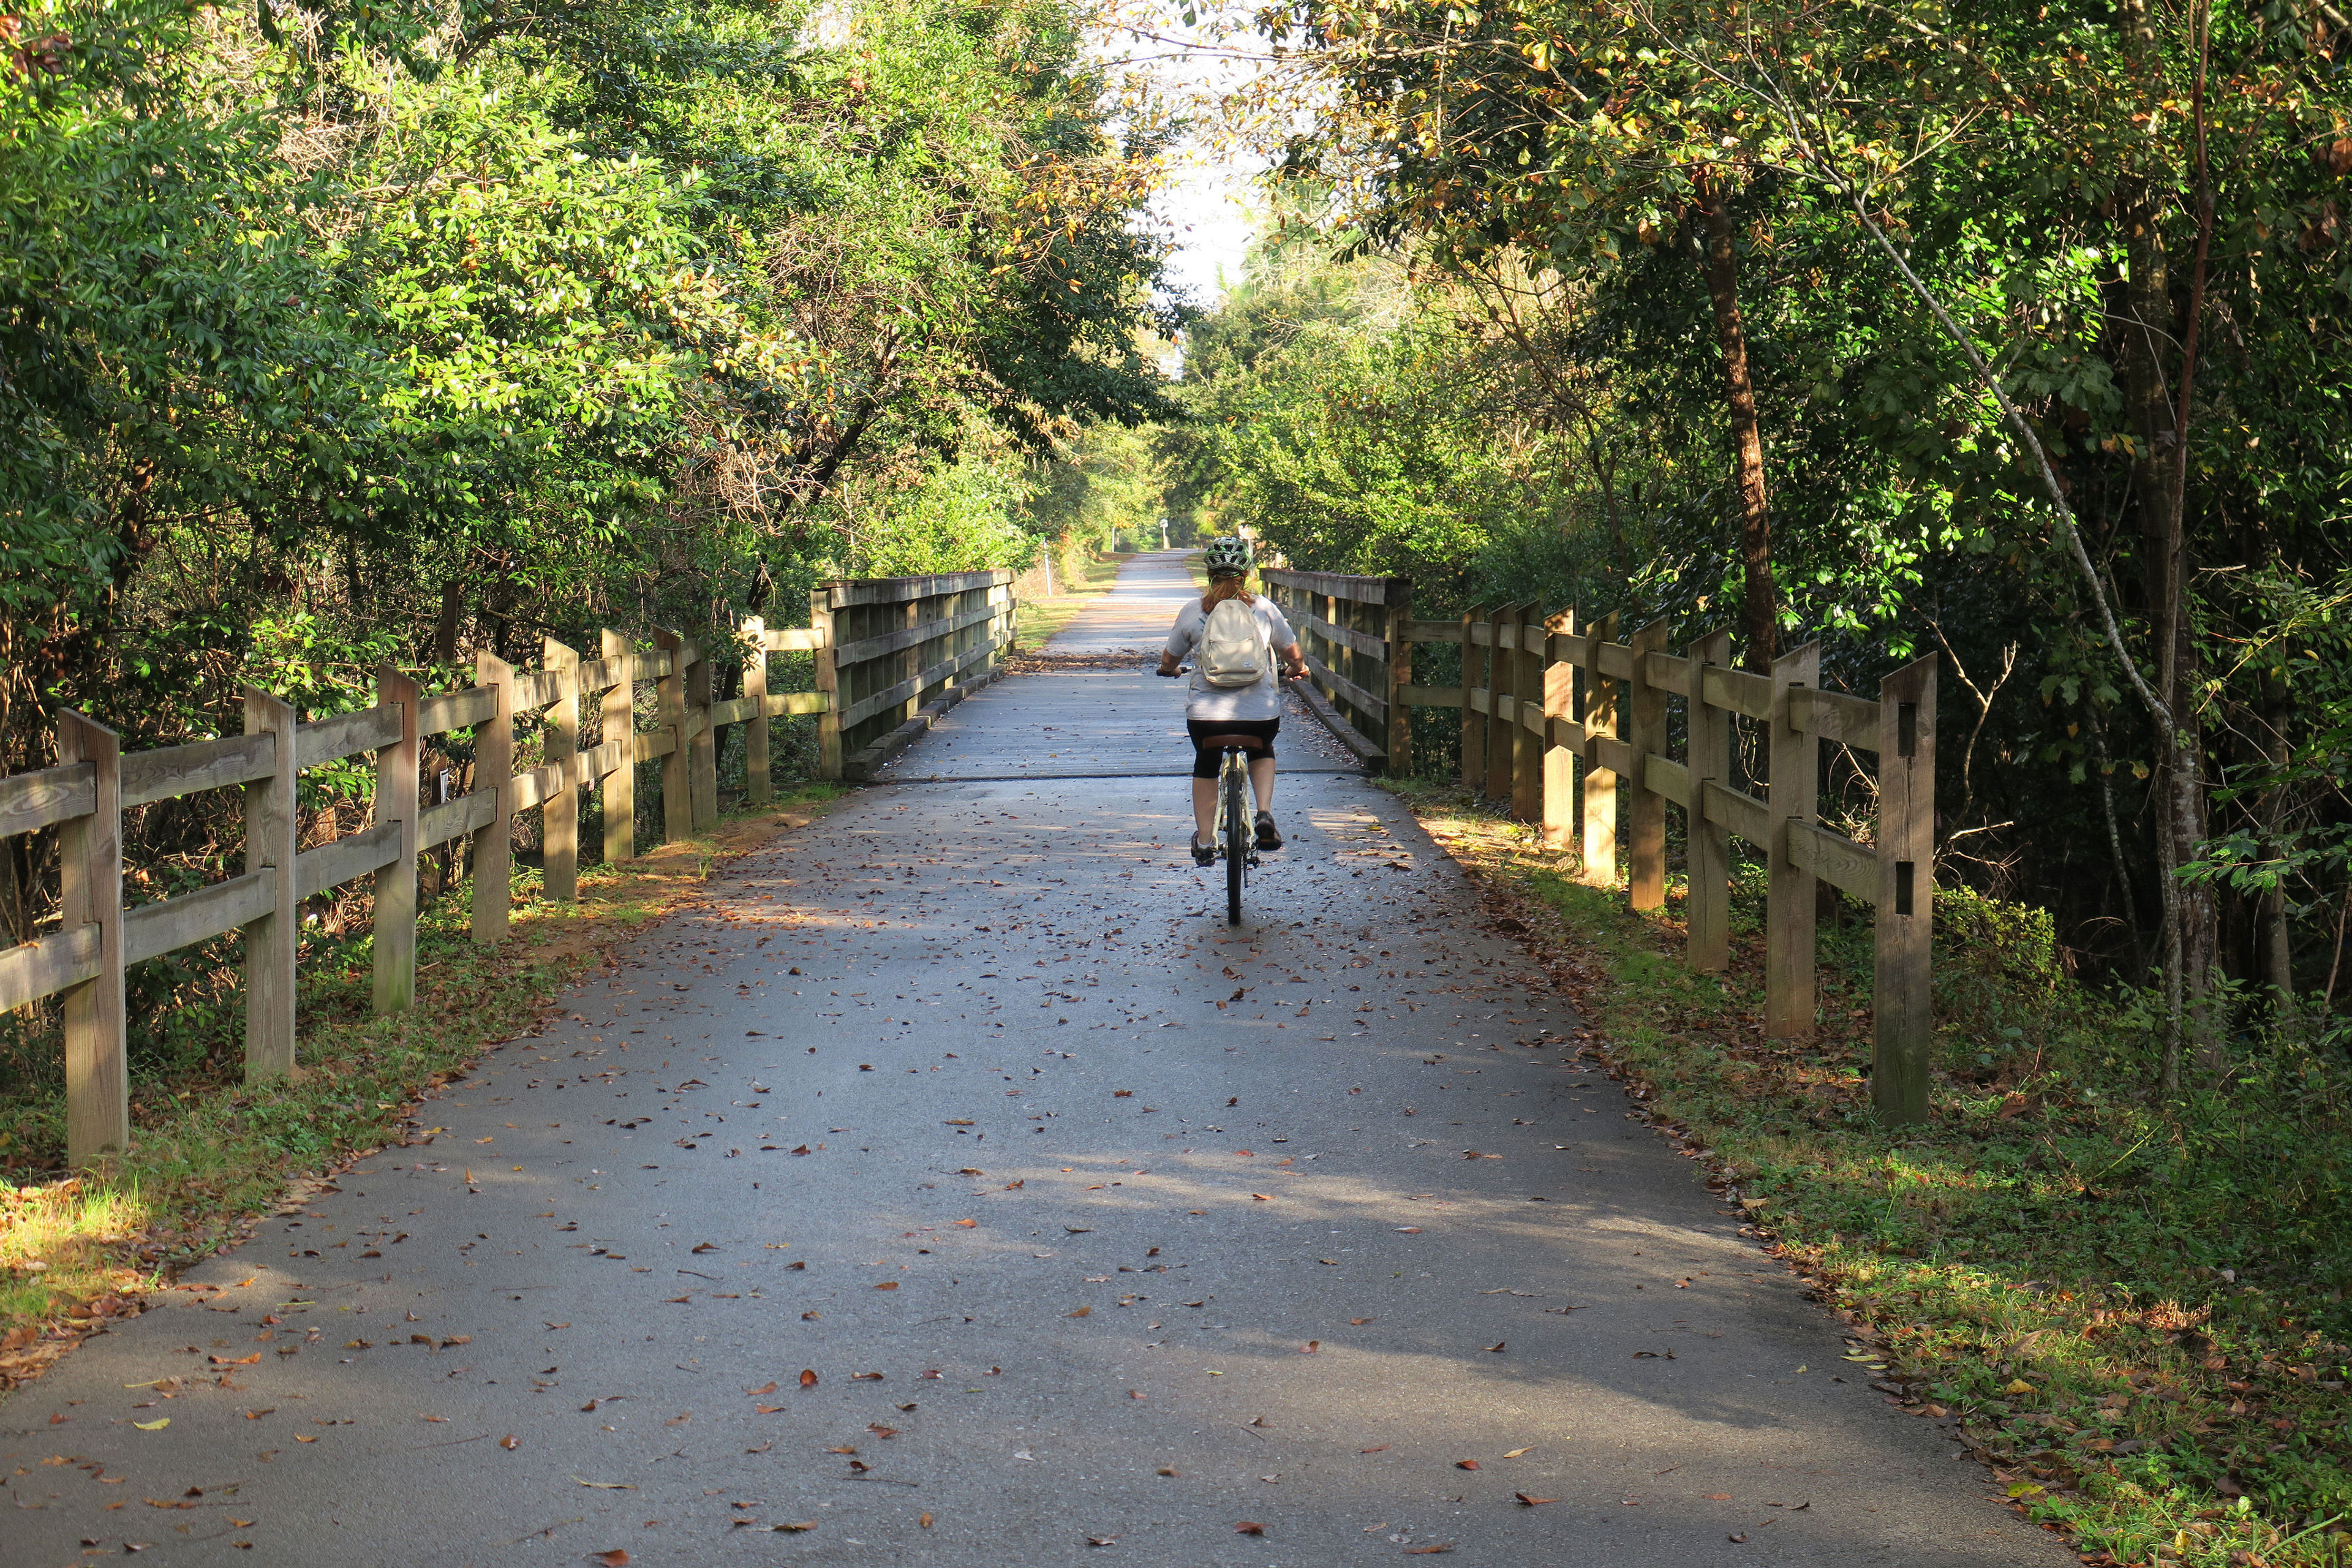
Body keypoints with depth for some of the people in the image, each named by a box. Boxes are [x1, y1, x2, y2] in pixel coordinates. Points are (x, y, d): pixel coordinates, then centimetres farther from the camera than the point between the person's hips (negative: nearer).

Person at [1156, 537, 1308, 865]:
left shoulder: (1193, 610, 0)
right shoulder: (1264, 609, 1)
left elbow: (1168, 660, 10)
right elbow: (1294, 656, 9)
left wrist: (1170, 669, 34)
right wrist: (1294, 671, 33)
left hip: (1206, 712, 0)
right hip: (1261, 712, 0)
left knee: (1206, 765, 28)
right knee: (1262, 753, 32)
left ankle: (1204, 844, 27)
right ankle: (1265, 815, 9)